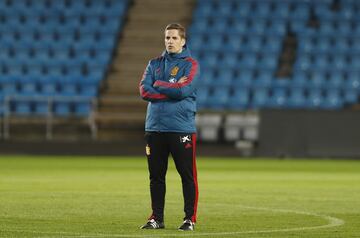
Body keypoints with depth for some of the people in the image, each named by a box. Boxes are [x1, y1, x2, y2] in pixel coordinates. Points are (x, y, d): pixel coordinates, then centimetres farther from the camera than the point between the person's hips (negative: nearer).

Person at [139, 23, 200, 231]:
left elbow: (183, 90, -15)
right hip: (155, 127, 4)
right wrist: (172, 90, -9)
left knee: (188, 175, -3)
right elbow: (144, 91, 0)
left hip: (182, 128, -4)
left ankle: (190, 218, 3)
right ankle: (157, 218, 14)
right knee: (156, 175, 7)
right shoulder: (154, 64, 14)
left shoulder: (190, 64, 1)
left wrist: (158, 85, -3)